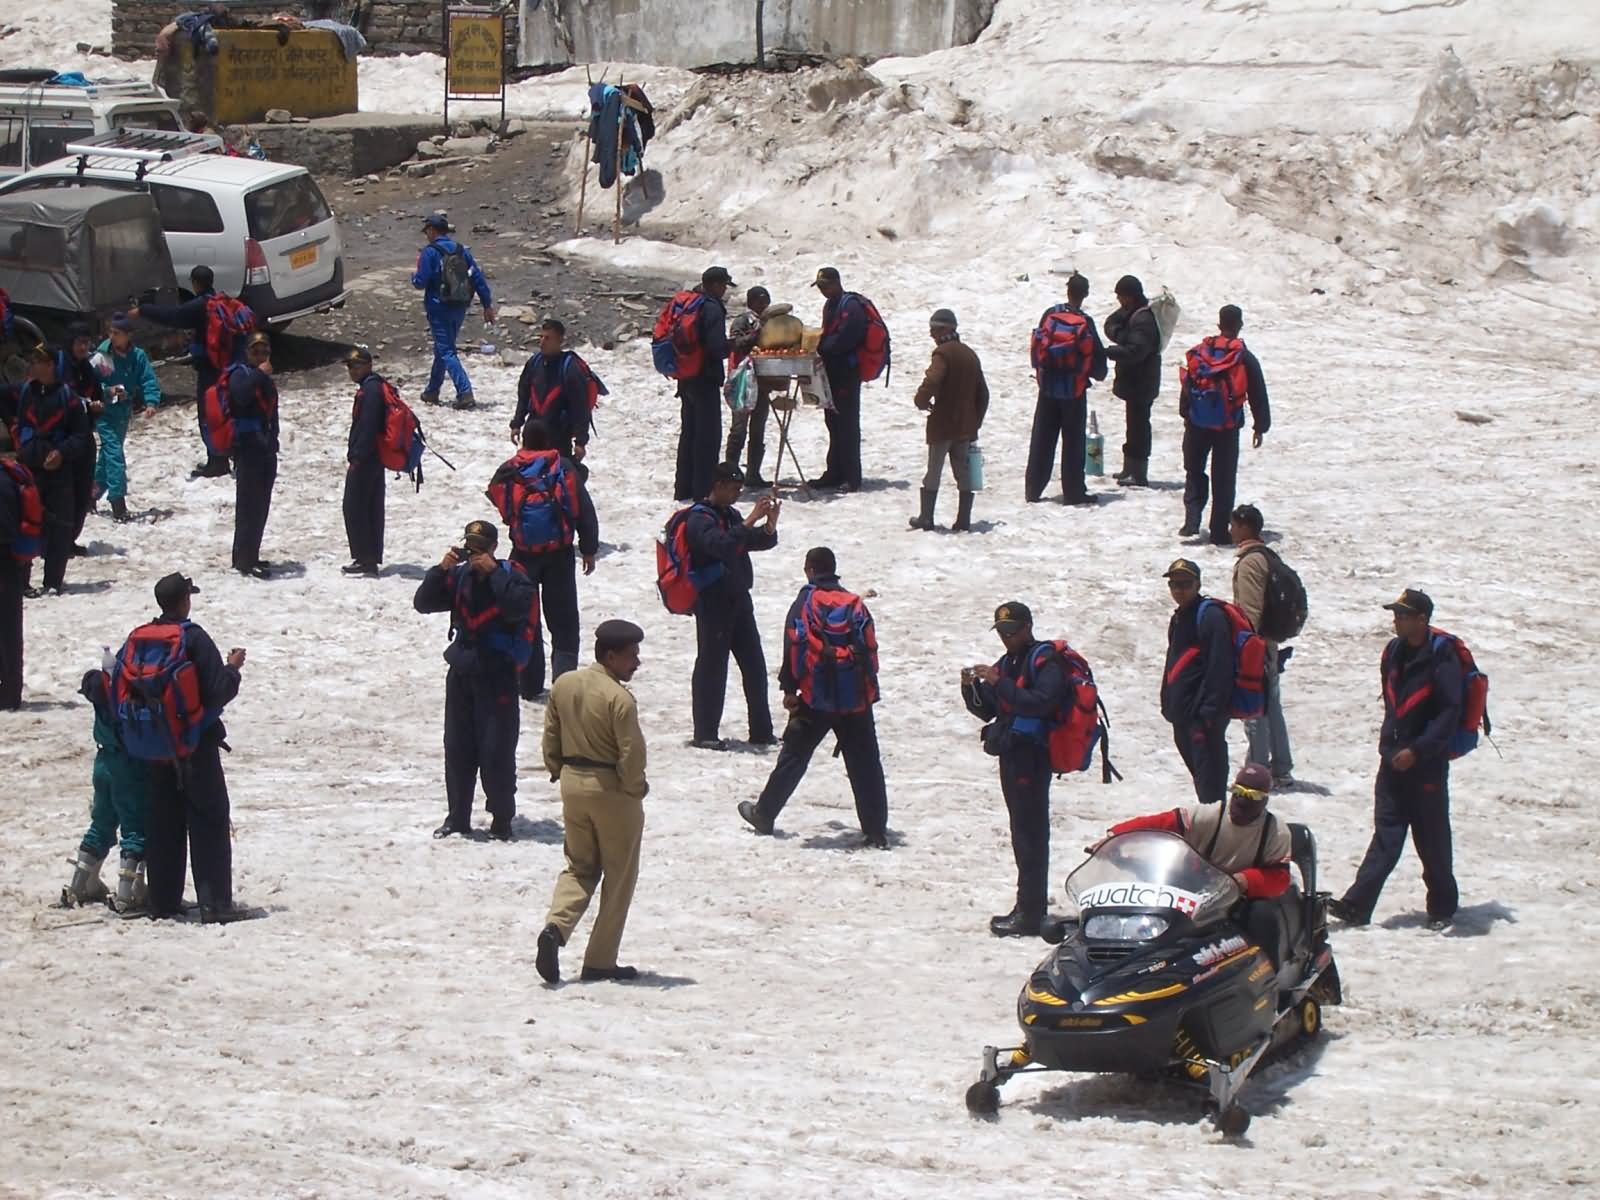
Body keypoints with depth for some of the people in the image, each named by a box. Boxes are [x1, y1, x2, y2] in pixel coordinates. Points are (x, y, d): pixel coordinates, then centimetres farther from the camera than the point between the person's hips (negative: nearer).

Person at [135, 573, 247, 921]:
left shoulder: (140, 639, 2)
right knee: (209, 822, -1)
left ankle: (162, 899, 14)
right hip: (197, 744, -5)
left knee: (161, 825, 12)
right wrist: (233, 667, 1)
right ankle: (214, 901, -7)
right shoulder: (194, 638, -14)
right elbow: (218, 691, -17)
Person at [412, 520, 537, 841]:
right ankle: (458, 817, 19)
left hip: (497, 674, -5)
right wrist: (441, 570, -11)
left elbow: (519, 607, -26)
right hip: (461, 672, 5)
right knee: (457, 748, 9)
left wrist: (493, 572, -23)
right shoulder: (459, 576, 6)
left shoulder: (510, 575, -7)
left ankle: (502, 820, 3)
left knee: (496, 751, -6)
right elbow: (423, 603, 1)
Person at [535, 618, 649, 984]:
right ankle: (600, 961, 10)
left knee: (580, 867, 18)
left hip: (573, 784, 6)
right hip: (611, 790, -6)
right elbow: (631, 754, -20)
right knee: (618, 878, 7)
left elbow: (550, 736, 8)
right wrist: (635, 789, -5)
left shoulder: (563, 685, 2)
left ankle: (556, 927, -9)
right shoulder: (620, 698, -20)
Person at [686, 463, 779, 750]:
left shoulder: (731, 515, 14)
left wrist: (770, 523, -7)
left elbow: (764, 542, 12)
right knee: (712, 667, -5)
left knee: (754, 666, 7)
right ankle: (704, 734, -1)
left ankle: (761, 731, 13)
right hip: (713, 604, -8)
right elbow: (720, 544, -29)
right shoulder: (699, 518, -11)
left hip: (738, 600, 8)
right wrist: (752, 519, -31)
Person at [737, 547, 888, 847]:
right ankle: (876, 830, 1)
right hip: (856, 699, 2)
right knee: (865, 765, 3)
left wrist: (789, 689, 0)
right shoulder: (856, 605, 6)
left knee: (793, 758, 11)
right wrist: (870, 689, 18)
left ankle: (764, 814, 19)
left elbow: (793, 649, -7)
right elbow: (870, 650, 9)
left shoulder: (804, 603, -3)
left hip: (815, 698, -2)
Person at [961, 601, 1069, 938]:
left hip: (1032, 755, -9)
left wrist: (999, 683, -24)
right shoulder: (1007, 662, 20)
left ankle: (1030, 914, -11)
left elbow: (1042, 701, -24)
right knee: (1024, 833, 12)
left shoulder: (1046, 660, -8)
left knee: (1029, 833, -10)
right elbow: (986, 711, 20)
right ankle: (1029, 907, 17)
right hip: (1011, 755, 9)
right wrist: (972, 688, 1)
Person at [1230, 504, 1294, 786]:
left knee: (1254, 712, -5)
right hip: (1270, 644, 10)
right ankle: (1281, 771, 20)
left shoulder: (1249, 561, -17)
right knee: (1272, 709, 14)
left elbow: (1250, 610, -21)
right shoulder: (1268, 556, 12)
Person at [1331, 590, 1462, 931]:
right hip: (1394, 760, 6)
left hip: (1427, 764, -6)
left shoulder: (1441, 658, -14)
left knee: (1432, 840, 4)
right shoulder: (1394, 652, 8)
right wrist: (1389, 743, 15)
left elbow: (1449, 714, -17)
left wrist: (1417, 750, -21)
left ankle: (1442, 908, 17)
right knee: (1385, 837, 2)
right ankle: (1357, 905, -5)